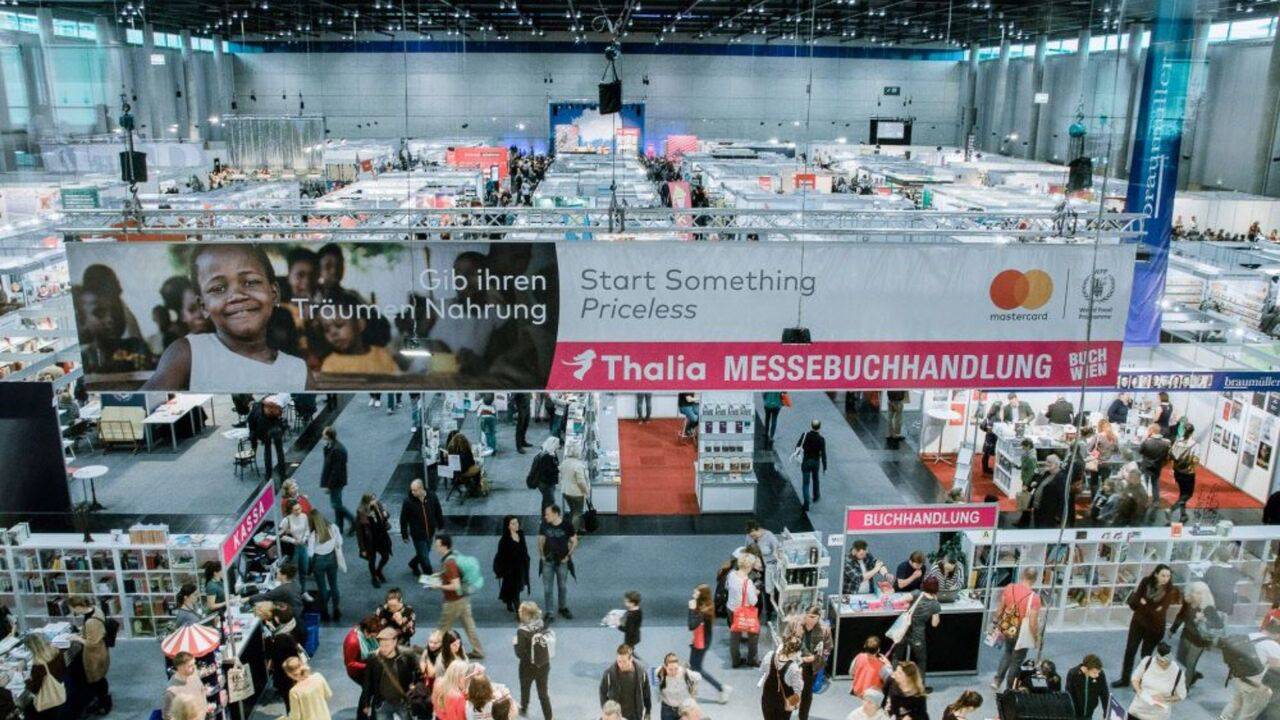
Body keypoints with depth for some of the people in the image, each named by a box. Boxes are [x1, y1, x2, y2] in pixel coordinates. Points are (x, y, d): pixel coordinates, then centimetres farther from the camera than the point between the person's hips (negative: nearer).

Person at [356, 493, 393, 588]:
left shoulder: (379, 506, -12)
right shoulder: (361, 514, -24)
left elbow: (387, 516, 7)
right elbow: (359, 532, -17)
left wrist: (385, 515, -19)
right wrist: (362, 548, -14)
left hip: (382, 537, 4)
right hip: (370, 541, -4)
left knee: (386, 557, 17)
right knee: (372, 560, 16)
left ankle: (378, 572, 49)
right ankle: (374, 578, 44)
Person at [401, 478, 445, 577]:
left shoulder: (432, 497, -13)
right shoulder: (408, 501, -21)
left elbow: (438, 513, 3)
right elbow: (403, 519, -10)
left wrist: (441, 526, 10)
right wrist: (404, 535, -5)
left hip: (430, 532, 4)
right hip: (417, 534, -4)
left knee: (425, 553, 24)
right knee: (424, 557, 4)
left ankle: (413, 564, 52)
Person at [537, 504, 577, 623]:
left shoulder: (567, 526, -14)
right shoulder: (544, 525, -8)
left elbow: (574, 542, -3)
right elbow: (541, 540, 6)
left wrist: (568, 556, -7)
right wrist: (541, 555, -1)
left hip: (562, 561, -1)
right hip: (548, 561, 1)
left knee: (562, 586, 15)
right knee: (547, 587, 1)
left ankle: (563, 608, 35)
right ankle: (548, 613, 9)